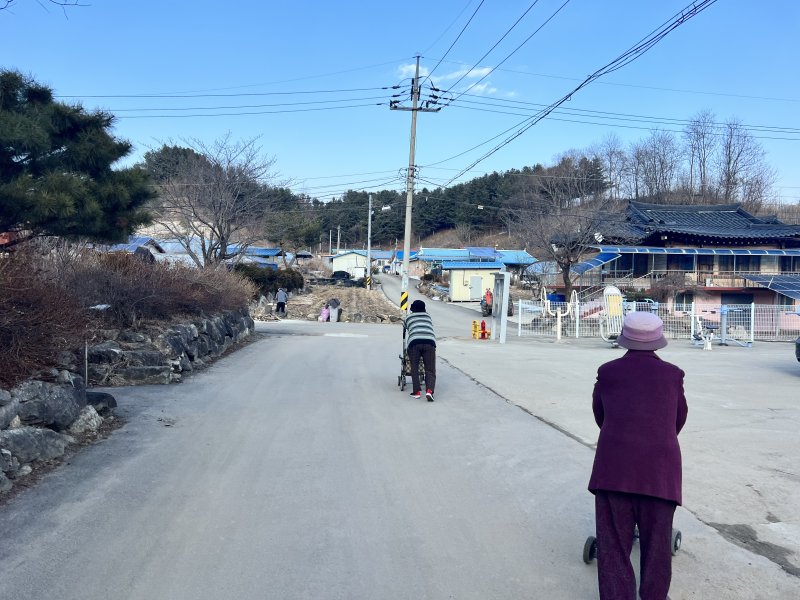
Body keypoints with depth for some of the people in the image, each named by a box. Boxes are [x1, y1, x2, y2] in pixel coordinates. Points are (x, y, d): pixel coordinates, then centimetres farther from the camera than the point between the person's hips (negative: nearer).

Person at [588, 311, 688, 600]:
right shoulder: (672, 374, 10)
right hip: (660, 466, 1)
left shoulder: (608, 372, 8)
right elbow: (680, 417, 22)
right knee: (657, 543, 13)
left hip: (614, 465, -1)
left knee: (614, 543, 8)